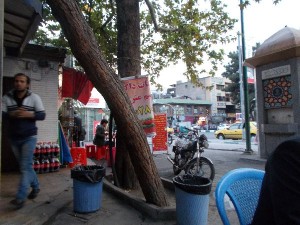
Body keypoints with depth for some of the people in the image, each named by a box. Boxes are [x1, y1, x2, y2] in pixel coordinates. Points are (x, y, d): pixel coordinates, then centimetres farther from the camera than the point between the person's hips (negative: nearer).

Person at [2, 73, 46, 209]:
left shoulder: (34, 98, -3)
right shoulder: (6, 98, 2)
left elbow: (42, 115, -5)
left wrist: (29, 114, -20)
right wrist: (12, 114, -21)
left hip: (29, 137, -4)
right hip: (13, 138, 4)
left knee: (25, 166, -7)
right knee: (25, 166, 15)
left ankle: (20, 197, -3)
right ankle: (35, 186, 33)